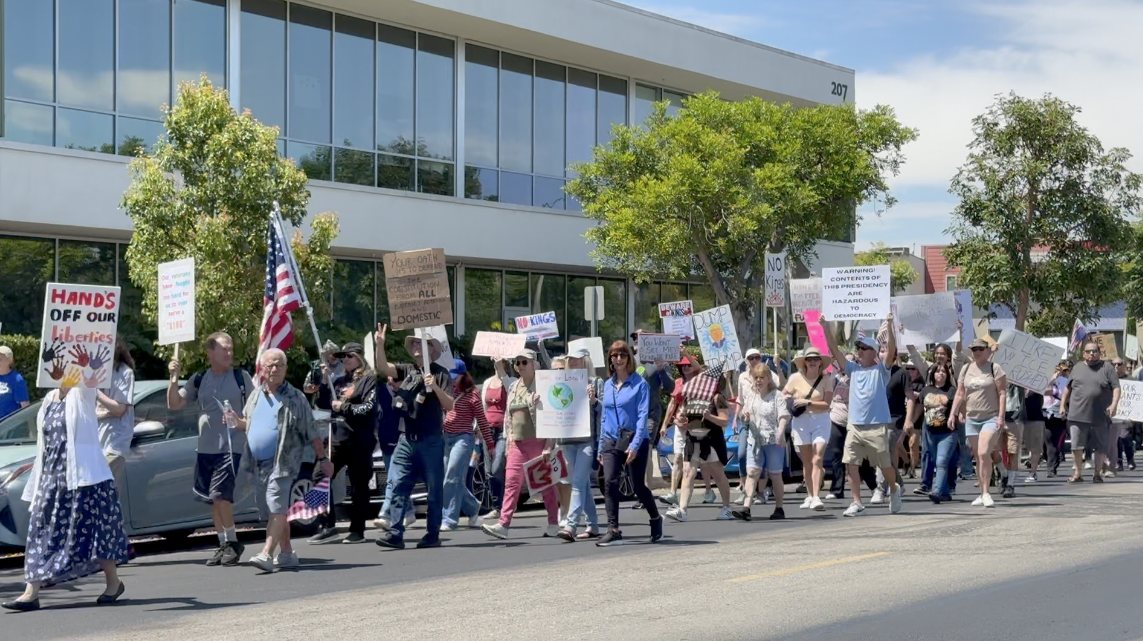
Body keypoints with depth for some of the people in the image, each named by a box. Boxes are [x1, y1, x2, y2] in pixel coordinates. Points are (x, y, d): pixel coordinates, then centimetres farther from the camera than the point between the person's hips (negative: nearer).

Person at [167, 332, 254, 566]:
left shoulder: (241, 377, -1)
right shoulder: (199, 380, 7)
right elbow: (174, 404, 6)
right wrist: (174, 378, -6)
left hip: (231, 446, -4)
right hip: (205, 448, 4)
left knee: (220, 494, -14)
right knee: (213, 499, 9)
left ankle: (232, 541, 1)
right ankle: (223, 544, 19)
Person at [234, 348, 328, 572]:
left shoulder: (295, 398, -3)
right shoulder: (256, 396, 12)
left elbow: (312, 431, -2)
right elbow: (248, 424, 24)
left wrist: (323, 459, -4)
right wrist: (238, 422, 1)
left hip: (282, 463, -7)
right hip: (258, 464, 7)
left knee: (276, 509, -16)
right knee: (271, 512, 13)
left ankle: (266, 554, -22)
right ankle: (286, 553, 23)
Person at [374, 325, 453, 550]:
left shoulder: (440, 373, -1)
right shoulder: (407, 370, 12)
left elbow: (449, 406, -7)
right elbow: (383, 369, -3)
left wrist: (435, 387, -23)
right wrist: (380, 345, -17)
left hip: (431, 440, -4)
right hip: (406, 439, 4)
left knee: (434, 488, 3)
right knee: (399, 486, -2)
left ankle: (433, 534, 8)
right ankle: (395, 533, -3)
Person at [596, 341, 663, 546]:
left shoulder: (640, 384, -5)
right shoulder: (608, 385, 12)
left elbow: (643, 415, -11)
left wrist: (635, 444, -20)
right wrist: (600, 447, 13)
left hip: (634, 439, -4)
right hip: (611, 441, 4)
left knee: (638, 485, 2)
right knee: (609, 483, -11)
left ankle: (656, 519, 27)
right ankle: (613, 530, -11)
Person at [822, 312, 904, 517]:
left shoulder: (881, 370, 0)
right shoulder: (853, 368, 11)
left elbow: (891, 349, -15)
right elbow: (834, 350, 7)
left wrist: (889, 326, -27)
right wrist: (826, 328, -3)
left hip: (877, 427, -4)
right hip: (854, 425, 4)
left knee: (885, 465, 5)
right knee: (851, 463, -3)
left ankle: (894, 490, 33)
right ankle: (857, 502, 4)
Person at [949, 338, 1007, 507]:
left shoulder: (995, 368, -2)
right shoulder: (966, 369, 11)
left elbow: (1002, 393, -6)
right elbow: (960, 394, 13)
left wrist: (1001, 416, -13)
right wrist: (953, 414, 4)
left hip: (991, 417, -5)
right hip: (971, 418, 5)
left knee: (984, 453, -19)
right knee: (978, 457, 7)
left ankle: (986, 493, -14)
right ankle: (983, 493, 13)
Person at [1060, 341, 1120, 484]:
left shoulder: (1107, 368, 5)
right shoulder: (1077, 368, 14)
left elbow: (1116, 388, -1)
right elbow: (1068, 388, 19)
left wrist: (1114, 405, -15)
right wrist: (1062, 405, 13)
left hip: (1100, 417, -2)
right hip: (1077, 415, 2)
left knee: (1099, 447, 4)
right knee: (1076, 445, -2)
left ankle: (1097, 473, 16)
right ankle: (1078, 473, 8)